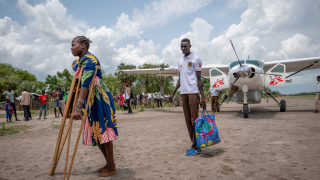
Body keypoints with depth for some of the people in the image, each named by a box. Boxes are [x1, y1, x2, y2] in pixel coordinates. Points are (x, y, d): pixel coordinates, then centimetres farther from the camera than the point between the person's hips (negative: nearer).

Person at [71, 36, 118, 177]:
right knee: (95, 132, 13)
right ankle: (108, 163, 27)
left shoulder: (90, 60, -18)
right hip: (90, 101, 9)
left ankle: (112, 167, 11)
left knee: (103, 131, -4)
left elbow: (86, 84, -29)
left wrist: (78, 108, -35)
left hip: (100, 99, -9)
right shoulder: (76, 63, 12)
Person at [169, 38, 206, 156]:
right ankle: (194, 145, 18)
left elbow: (199, 79, -6)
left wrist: (203, 98, -11)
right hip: (183, 92, 7)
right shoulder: (180, 60, 18)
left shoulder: (196, 59, -1)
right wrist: (173, 93, 18)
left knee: (194, 119, -5)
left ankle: (196, 146, 2)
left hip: (193, 92, -7)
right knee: (188, 120, 8)